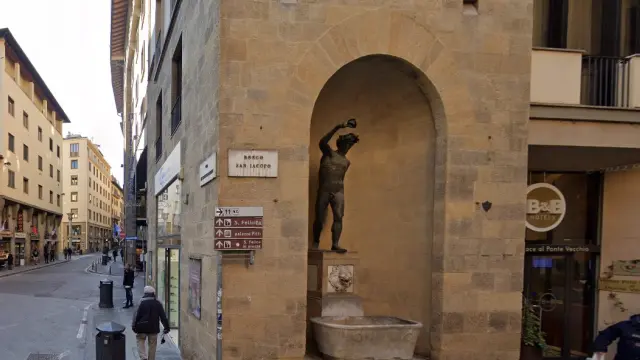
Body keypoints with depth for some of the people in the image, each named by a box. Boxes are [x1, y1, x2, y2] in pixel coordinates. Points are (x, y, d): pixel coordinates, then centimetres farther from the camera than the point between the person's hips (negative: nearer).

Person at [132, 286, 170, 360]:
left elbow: (137, 316, -9)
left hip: (142, 328, -2)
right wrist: (166, 327, 8)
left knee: (140, 340, 13)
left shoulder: (142, 303, -8)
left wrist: (134, 326, 0)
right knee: (152, 345, 12)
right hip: (154, 329, 2)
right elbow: (163, 316, 2)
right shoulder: (158, 304, -1)